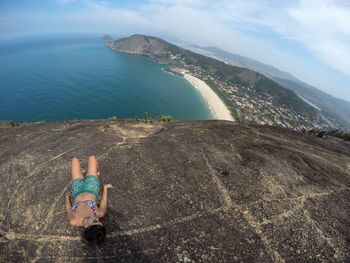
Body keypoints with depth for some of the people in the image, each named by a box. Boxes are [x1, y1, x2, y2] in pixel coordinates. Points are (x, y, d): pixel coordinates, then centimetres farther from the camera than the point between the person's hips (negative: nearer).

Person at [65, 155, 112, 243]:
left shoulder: (75, 221, -36)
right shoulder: (100, 214, -36)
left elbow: (69, 208, -15)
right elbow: (104, 202, -16)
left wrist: (67, 197, 4)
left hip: (78, 192, 0)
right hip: (91, 191, 0)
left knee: (75, 159, 8)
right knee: (92, 157, 9)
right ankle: (96, 173, 45)